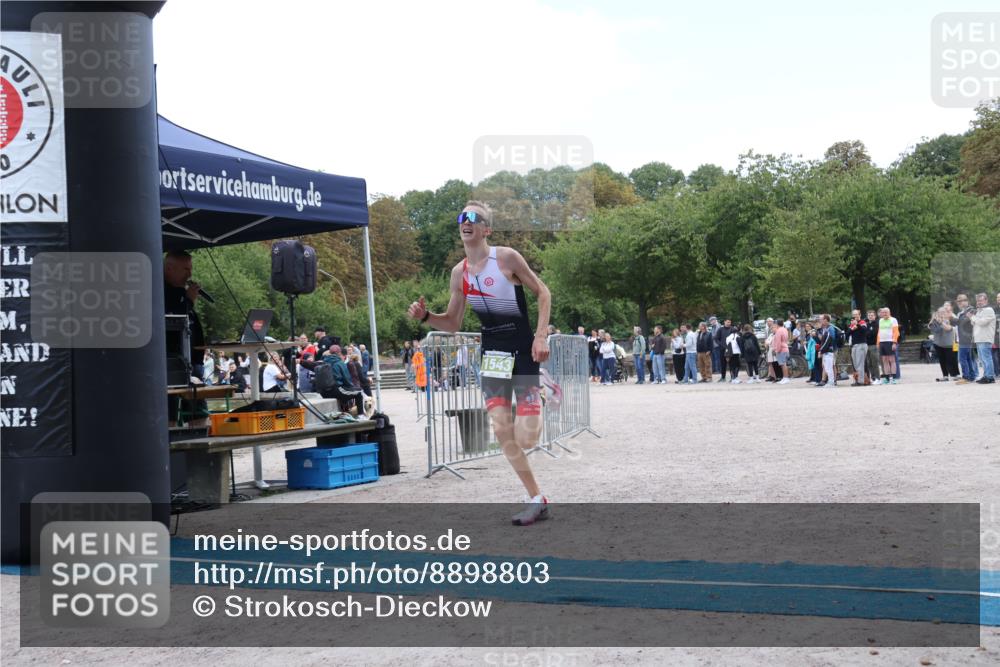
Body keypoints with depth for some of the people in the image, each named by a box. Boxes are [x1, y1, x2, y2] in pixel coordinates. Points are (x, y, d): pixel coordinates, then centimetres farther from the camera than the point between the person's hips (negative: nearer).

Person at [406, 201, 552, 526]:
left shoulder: (506, 257, -12)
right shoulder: (459, 272, 4)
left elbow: (543, 293, -5)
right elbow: (453, 323, 10)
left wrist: (541, 336, -15)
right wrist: (425, 317, -9)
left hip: (522, 351, -5)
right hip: (492, 353, 5)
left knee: (525, 439, -10)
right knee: (502, 431, -4)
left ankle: (537, 399, 26)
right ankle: (537, 499, 8)